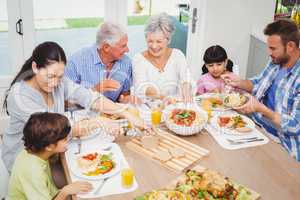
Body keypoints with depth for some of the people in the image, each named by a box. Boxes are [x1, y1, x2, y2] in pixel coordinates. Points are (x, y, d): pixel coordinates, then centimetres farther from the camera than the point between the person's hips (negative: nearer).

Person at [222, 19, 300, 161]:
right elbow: (258, 83, 18)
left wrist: (260, 109, -30)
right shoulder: (276, 62, 0)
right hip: (258, 128, 8)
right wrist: (238, 82, -2)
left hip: (280, 147, -8)